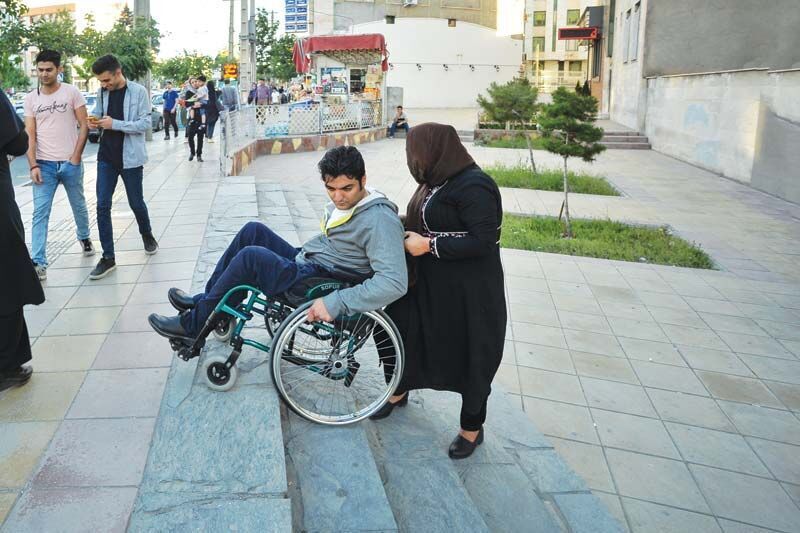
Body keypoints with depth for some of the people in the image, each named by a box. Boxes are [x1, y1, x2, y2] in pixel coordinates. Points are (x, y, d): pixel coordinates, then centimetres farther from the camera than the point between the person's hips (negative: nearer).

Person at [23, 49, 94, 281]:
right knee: (40, 214, -6)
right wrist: (33, 165, -9)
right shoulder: (31, 98, 4)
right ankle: (38, 263, -7)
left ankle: (84, 237, 43)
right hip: (44, 165, 1)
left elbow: (84, 126, -3)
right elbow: (30, 135, 1)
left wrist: (76, 157, -10)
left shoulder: (72, 93, -2)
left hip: (70, 163, -1)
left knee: (78, 206, 16)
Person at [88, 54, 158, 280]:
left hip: (130, 157, -4)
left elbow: (146, 123, -12)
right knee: (102, 206, -2)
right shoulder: (102, 92, 4)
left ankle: (147, 235, 42)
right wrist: (95, 119, -7)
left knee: (136, 203, 11)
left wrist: (115, 124, -20)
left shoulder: (138, 92, -9)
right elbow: (99, 112, 18)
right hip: (106, 156, 4)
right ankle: (108, 257, 4)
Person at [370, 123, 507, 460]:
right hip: (429, 284, 9)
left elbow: (484, 240, -25)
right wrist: (407, 227, -3)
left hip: (468, 293, -8)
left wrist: (428, 245, -22)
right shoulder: (438, 182, 5)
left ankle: (472, 428, 28)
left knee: (469, 356, 7)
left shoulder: (474, 186, -21)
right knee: (406, 331, 19)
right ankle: (399, 391, 48)